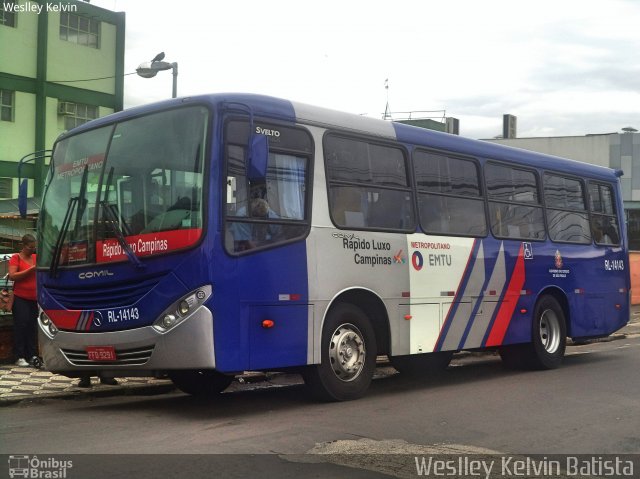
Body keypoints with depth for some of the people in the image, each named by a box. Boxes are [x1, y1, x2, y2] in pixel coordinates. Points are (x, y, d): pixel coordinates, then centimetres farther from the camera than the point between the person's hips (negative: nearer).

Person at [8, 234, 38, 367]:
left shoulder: (36, 257, 11)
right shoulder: (16, 258, -2)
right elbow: (12, 276, -12)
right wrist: (31, 269, -17)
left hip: (34, 298, 4)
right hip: (20, 298, -4)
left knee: (33, 327, 3)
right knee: (21, 326, -5)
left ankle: (33, 355, 6)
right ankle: (20, 357, -3)